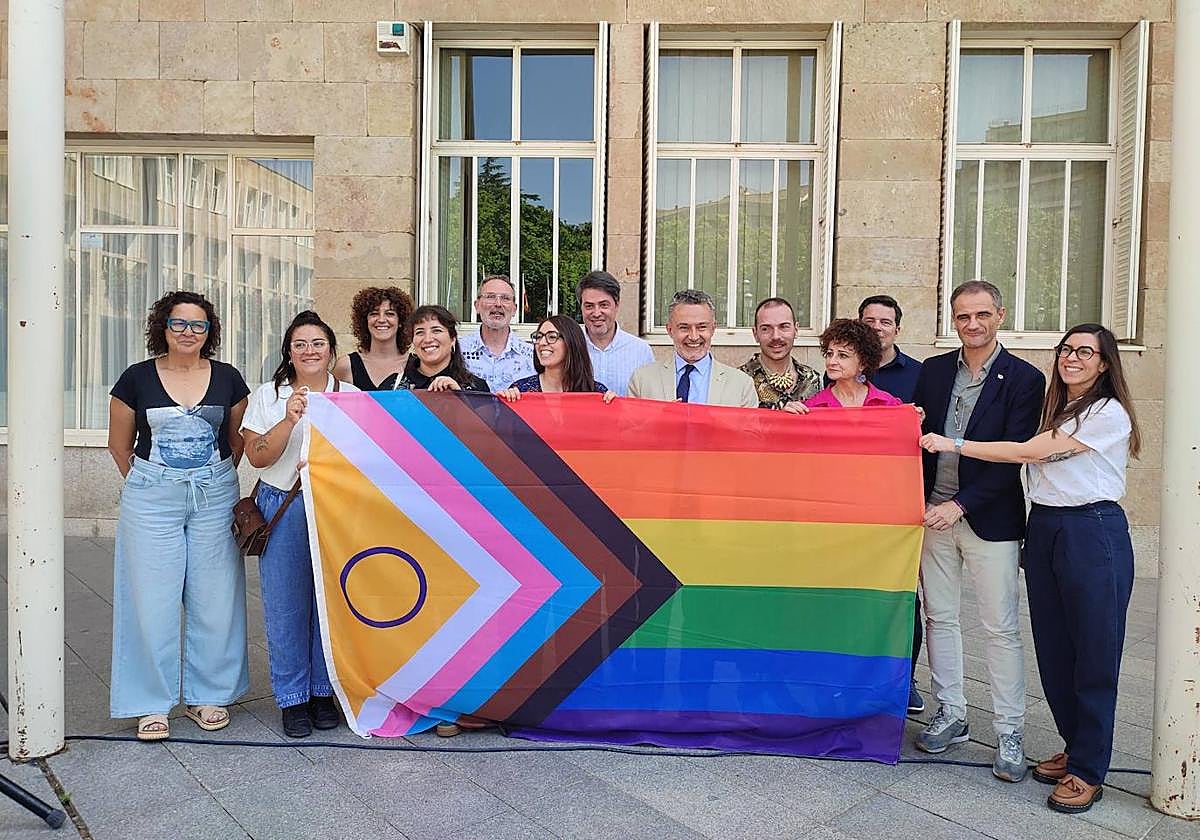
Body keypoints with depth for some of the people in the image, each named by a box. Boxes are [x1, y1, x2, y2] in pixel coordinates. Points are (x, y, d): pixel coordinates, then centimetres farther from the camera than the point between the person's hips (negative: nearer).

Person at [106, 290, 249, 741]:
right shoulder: (137, 378, 0)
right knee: (153, 599, 1)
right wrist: (149, 485, 9)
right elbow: (120, 445, 8)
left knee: (214, 600, 4)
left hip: (215, 498, 1)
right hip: (151, 500, -1)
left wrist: (213, 481, 10)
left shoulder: (228, 379, 3)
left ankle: (208, 695, 19)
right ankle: (153, 704, 14)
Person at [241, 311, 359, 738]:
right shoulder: (268, 396, 6)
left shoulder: (351, 395, 8)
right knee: (286, 604, 2)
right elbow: (257, 456, -3)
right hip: (282, 509, 0)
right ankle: (292, 697, 17)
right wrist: (289, 421, -16)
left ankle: (324, 691, 21)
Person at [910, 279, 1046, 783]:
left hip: (989, 519, -4)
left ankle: (1010, 733, 16)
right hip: (933, 513, 4)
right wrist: (921, 503, -2)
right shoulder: (933, 371, 7)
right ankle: (951, 715, 26)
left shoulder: (1024, 379, -5)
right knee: (939, 618, 11)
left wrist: (960, 504, -16)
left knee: (1001, 628, 3)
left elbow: (1014, 457, -10)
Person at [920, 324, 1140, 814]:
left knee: (1093, 653, 1)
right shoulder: (1056, 408, 16)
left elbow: (1028, 451, -14)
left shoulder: (1108, 412, -9)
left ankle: (1088, 772, 12)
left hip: (1093, 534, -7)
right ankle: (1074, 748, 27)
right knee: (1053, 649, 11)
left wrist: (955, 444, -12)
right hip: (1043, 530, 7)